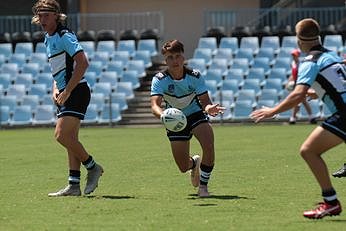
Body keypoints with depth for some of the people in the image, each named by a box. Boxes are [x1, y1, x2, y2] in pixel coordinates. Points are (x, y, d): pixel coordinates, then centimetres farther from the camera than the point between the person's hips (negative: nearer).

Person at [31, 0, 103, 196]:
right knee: (70, 139, 6)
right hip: (65, 94, 10)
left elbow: (83, 63, -21)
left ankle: (93, 167, -3)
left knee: (61, 134, -17)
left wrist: (67, 91, -21)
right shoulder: (49, 39, 16)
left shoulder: (64, 36, -13)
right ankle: (74, 186, 6)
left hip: (76, 91, -10)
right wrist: (55, 89, 10)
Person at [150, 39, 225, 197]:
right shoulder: (160, 80, -22)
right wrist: (163, 115, -58)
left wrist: (209, 108, -44)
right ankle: (194, 162, 42)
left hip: (196, 114, 0)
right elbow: (155, 105, -34)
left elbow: (205, 101, -18)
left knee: (209, 147, -28)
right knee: (183, 167, -1)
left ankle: (203, 185, -2)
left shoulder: (194, 76, -18)